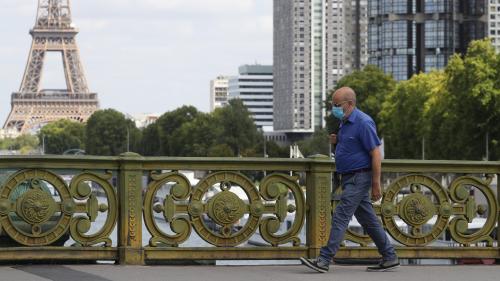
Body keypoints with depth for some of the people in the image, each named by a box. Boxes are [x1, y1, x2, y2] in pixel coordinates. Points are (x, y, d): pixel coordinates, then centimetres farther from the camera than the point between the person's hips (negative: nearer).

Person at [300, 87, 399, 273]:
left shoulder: (363, 123, -17)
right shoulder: (346, 122, 12)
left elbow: (376, 155, -18)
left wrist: (376, 185, -19)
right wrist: (336, 141, 4)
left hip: (359, 178, -10)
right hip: (350, 178, 10)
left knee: (341, 217, -12)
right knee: (368, 220, 12)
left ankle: (324, 260, -14)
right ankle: (389, 258, 18)